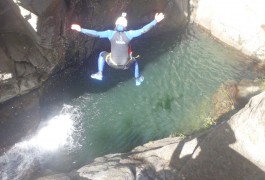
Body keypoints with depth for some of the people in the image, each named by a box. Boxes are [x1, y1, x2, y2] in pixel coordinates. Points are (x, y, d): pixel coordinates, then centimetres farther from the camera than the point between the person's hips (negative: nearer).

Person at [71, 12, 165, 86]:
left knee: (102, 54, 30)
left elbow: (95, 33, -20)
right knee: (134, 60, 37)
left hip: (113, 63, 0)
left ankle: (99, 74, 31)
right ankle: (138, 79, 54)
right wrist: (156, 21, -9)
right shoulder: (129, 34, -16)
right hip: (125, 64, 0)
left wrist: (81, 29, -16)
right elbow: (143, 30, -15)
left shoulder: (110, 33, -16)